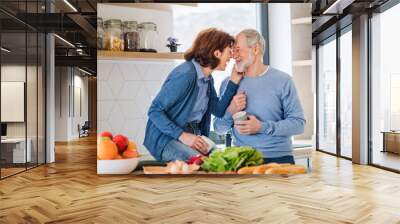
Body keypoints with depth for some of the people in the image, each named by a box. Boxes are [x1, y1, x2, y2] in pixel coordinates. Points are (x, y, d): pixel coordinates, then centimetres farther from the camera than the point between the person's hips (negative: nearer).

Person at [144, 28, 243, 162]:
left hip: (195, 136, 8)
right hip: (166, 138, -8)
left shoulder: (208, 79, 8)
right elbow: (154, 111, -19)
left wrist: (234, 81, 2)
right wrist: (182, 135, -27)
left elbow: (219, 111, 8)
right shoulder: (185, 74, -20)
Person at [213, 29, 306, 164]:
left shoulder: (282, 80, 0)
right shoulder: (228, 83, 8)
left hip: (279, 158, -1)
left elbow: (298, 123, -4)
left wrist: (263, 127, -14)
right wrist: (230, 111, -7)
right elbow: (218, 129, 12)